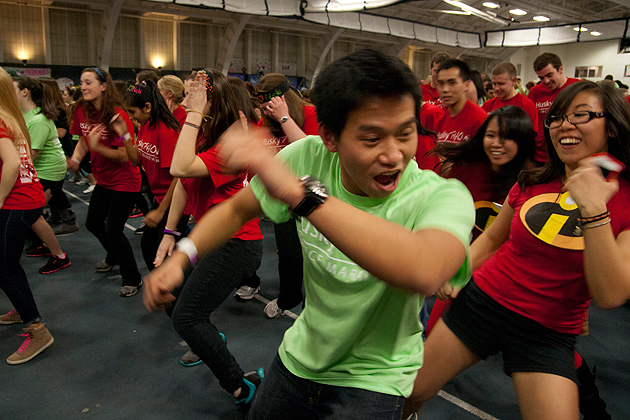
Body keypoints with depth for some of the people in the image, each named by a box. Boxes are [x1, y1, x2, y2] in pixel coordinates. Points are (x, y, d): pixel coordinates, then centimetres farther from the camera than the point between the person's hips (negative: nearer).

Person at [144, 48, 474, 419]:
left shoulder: (443, 197, -27)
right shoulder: (309, 157, -16)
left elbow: (425, 272, -49)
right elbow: (238, 208, 0)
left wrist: (298, 191, -51)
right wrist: (181, 258, -11)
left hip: (372, 379, -3)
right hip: (301, 356, 4)